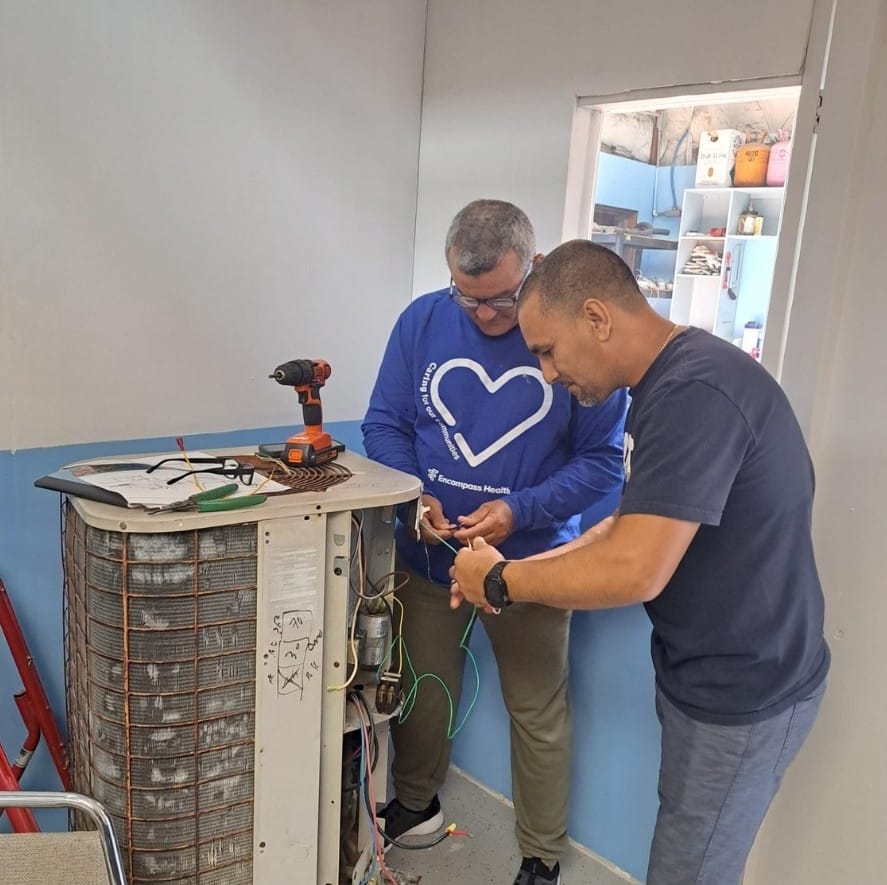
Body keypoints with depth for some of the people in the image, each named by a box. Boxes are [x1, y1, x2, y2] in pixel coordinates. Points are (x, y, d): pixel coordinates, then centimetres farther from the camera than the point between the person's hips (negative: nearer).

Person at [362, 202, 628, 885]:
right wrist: (413, 497, -17)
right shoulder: (423, 321, -7)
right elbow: (385, 425, 0)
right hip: (427, 552, 3)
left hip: (529, 561, -2)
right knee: (421, 690, 21)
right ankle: (415, 804, 49)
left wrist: (520, 510, -25)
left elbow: (604, 461, -13)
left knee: (539, 714, 12)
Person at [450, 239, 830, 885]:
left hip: (742, 693, -9)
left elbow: (635, 572, -30)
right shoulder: (673, 382, 6)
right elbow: (635, 526, 11)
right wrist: (515, 572, 2)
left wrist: (501, 581, -15)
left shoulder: (695, 393, -26)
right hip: (707, 671, 9)